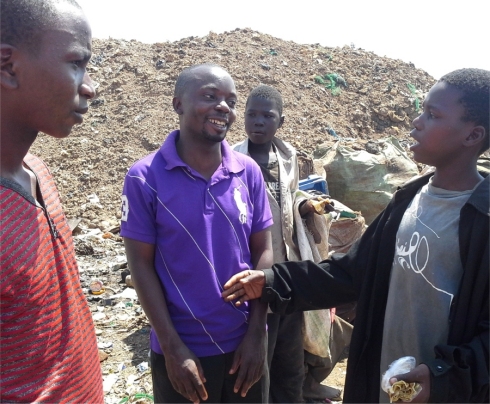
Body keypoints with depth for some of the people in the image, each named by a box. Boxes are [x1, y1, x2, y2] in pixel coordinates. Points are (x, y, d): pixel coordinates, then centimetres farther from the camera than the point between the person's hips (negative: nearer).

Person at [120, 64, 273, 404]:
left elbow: (263, 252, -1)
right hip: (181, 349, -3)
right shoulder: (145, 178, -13)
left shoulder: (249, 172, -6)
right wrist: (173, 347, -10)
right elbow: (141, 265, -9)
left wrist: (256, 335, -3)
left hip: (245, 343, 3)